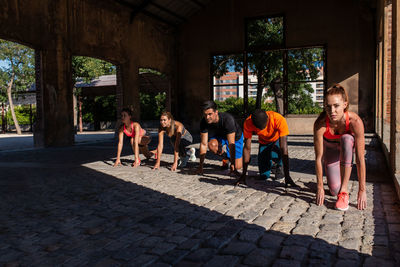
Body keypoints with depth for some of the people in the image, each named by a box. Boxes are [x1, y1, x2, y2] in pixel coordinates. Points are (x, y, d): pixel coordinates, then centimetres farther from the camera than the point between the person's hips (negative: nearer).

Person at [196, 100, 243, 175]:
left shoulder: (228, 119, -39)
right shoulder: (204, 122, -27)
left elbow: (231, 143, -38)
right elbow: (203, 144, -24)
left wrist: (232, 164, -37)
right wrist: (200, 166, -24)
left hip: (235, 136, -3)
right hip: (220, 135, 3)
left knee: (237, 167, -13)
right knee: (212, 145, -33)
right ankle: (225, 157, 0)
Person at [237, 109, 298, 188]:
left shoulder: (279, 119, -40)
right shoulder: (248, 123, -33)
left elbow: (283, 148, -41)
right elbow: (247, 148, -28)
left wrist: (287, 176, -43)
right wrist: (243, 175, -28)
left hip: (278, 139, -2)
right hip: (264, 142, 2)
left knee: (274, 155, -35)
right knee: (263, 176, -6)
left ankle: (279, 165, 1)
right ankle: (271, 163, 28)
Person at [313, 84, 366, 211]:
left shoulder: (355, 121, -36)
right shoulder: (320, 123, -34)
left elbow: (360, 159, -33)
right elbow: (318, 157, -28)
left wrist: (362, 190, -32)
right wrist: (320, 187, -24)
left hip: (347, 146, 0)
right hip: (330, 149, 0)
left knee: (346, 139, -38)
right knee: (334, 190, -16)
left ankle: (344, 191, -29)